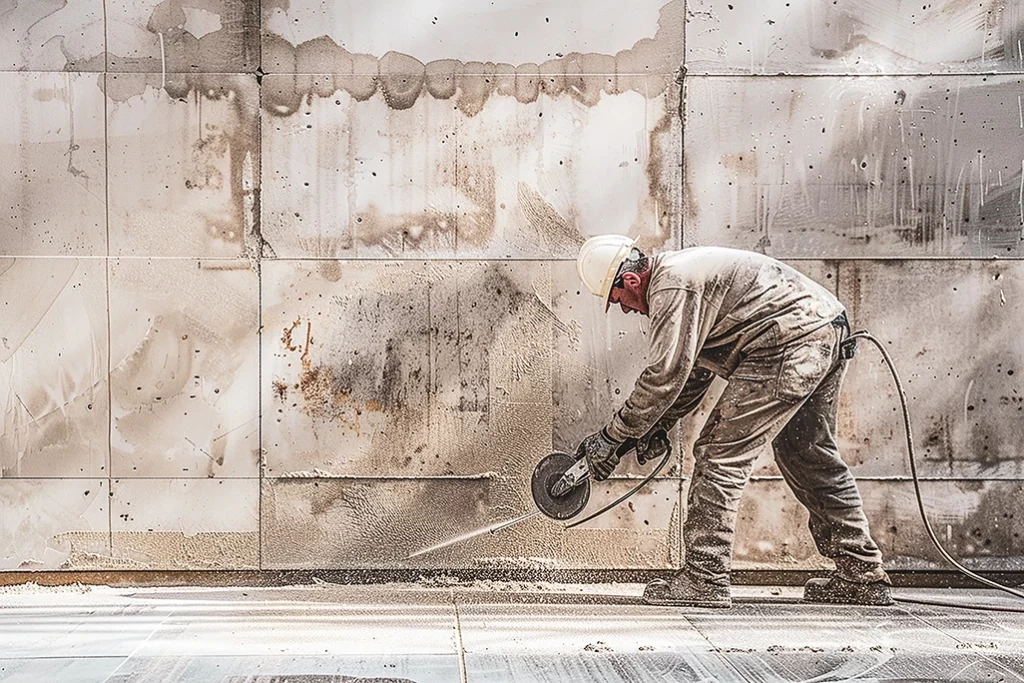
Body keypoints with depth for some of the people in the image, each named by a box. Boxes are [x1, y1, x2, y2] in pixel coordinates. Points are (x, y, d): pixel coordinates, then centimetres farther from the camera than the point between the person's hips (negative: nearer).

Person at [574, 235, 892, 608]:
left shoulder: (671, 287, -12)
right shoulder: (681, 272, 22)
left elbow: (664, 377, -14)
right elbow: (694, 372, 28)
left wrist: (611, 435, -5)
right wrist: (655, 428, 21)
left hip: (789, 345, -11)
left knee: (721, 452, -6)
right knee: (811, 456, 20)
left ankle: (703, 579, -5)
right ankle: (864, 575, 25)